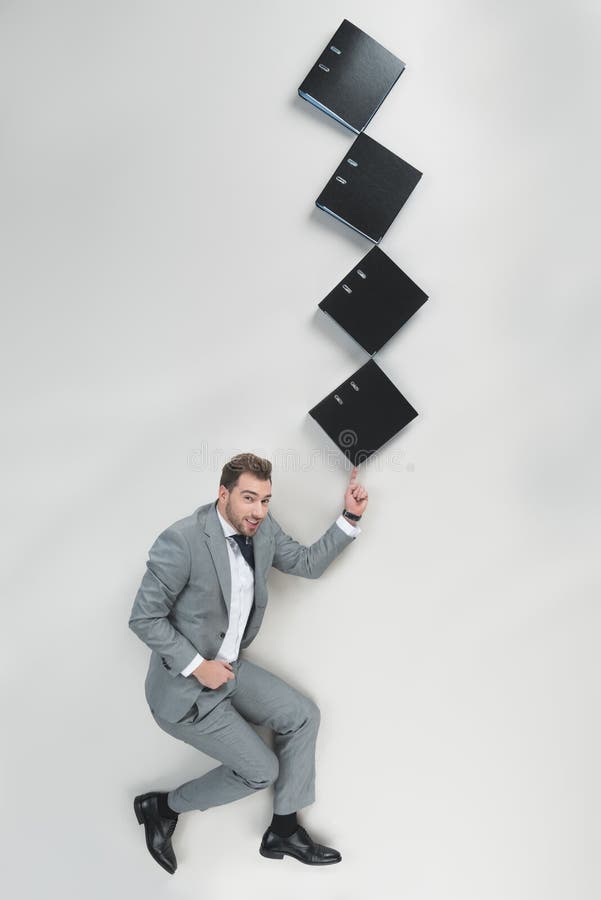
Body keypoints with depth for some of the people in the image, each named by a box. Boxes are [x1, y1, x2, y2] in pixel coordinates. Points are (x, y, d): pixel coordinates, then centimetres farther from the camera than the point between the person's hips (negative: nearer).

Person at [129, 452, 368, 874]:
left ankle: (284, 830, 22)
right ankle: (163, 806, 20)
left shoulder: (262, 528, -6)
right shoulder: (181, 541, -28)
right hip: (184, 686, -7)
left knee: (303, 715, 5)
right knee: (261, 769, -1)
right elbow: (144, 618, -20)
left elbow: (309, 563, 7)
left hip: (229, 668, 8)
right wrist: (197, 665, -20)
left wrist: (350, 517, -3)